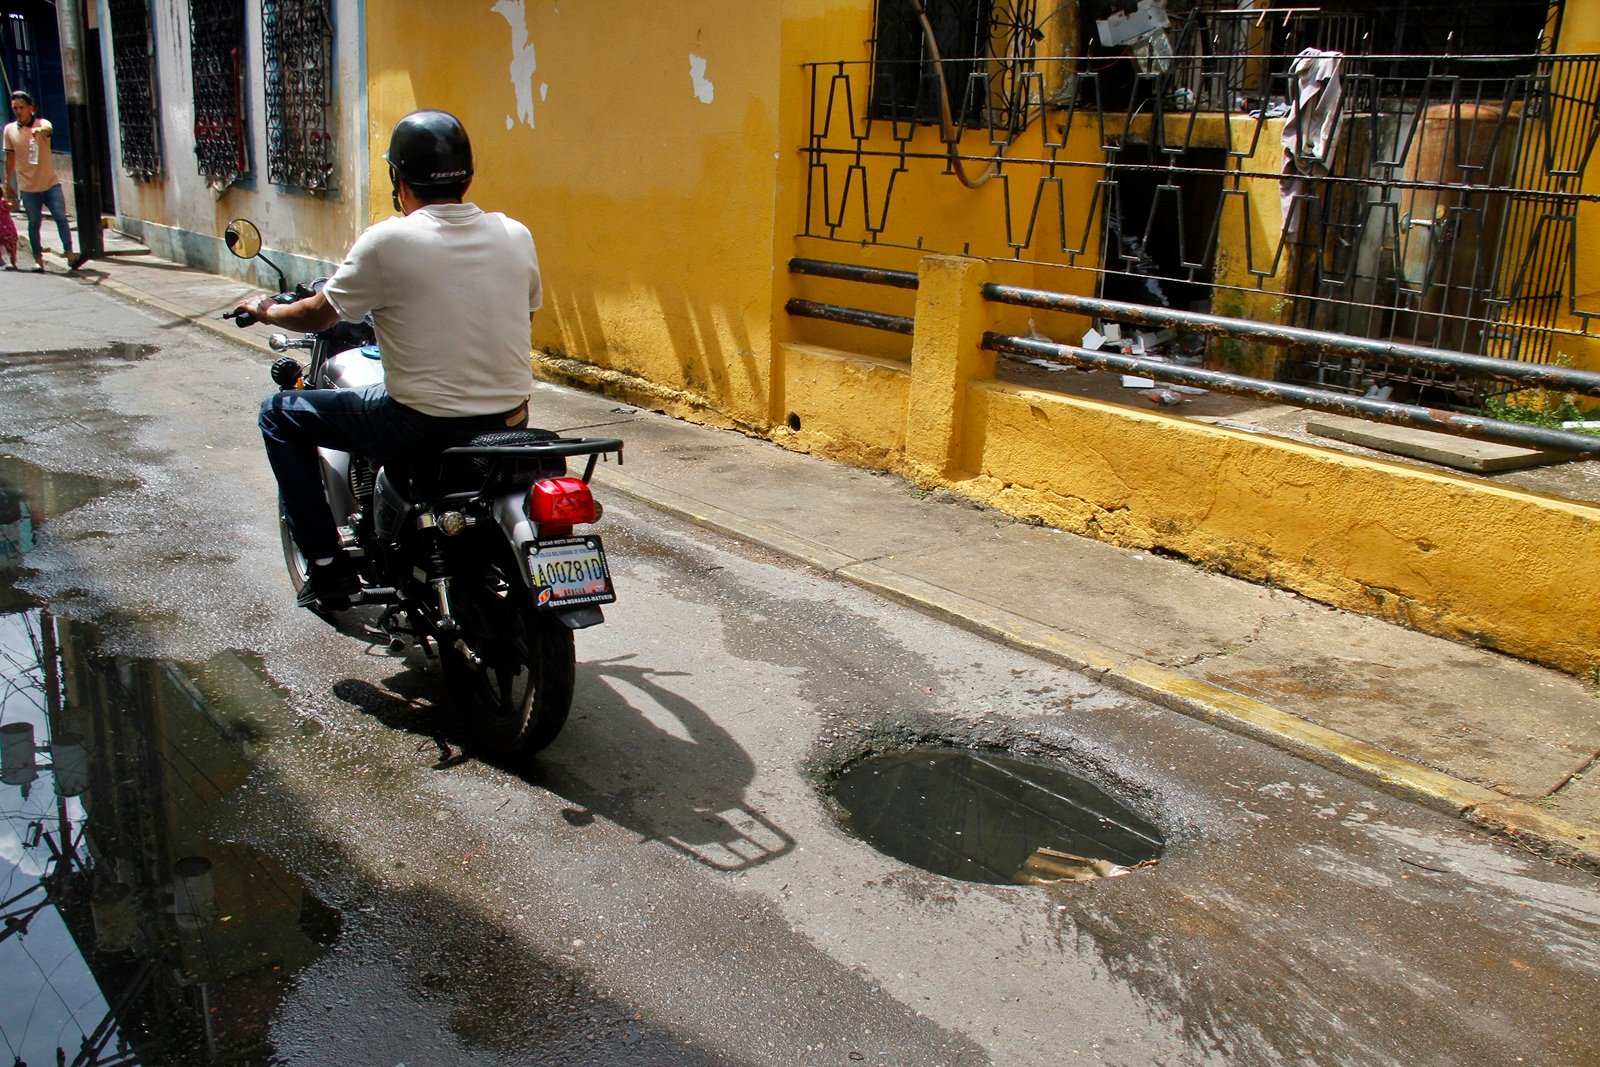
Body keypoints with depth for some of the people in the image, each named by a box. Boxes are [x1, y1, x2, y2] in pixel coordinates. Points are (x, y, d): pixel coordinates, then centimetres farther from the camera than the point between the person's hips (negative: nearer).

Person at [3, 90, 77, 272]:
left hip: (50, 183, -2)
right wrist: (8, 181, 18)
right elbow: (10, 156, 14)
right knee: (34, 223, 7)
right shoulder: (9, 129, 5)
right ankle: (38, 259, 13)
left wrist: (41, 130, -53)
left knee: (61, 217, -8)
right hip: (28, 187, 2)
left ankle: (69, 254, -4)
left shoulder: (42, 123, -3)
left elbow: (48, 129, -29)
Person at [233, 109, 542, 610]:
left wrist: (267, 310, 22)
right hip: (509, 420, 5)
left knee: (280, 413, 15)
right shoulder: (515, 235, 0)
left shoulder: (387, 241, -12)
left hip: (421, 424, -5)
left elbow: (318, 315, 0)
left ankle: (328, 566, 15)